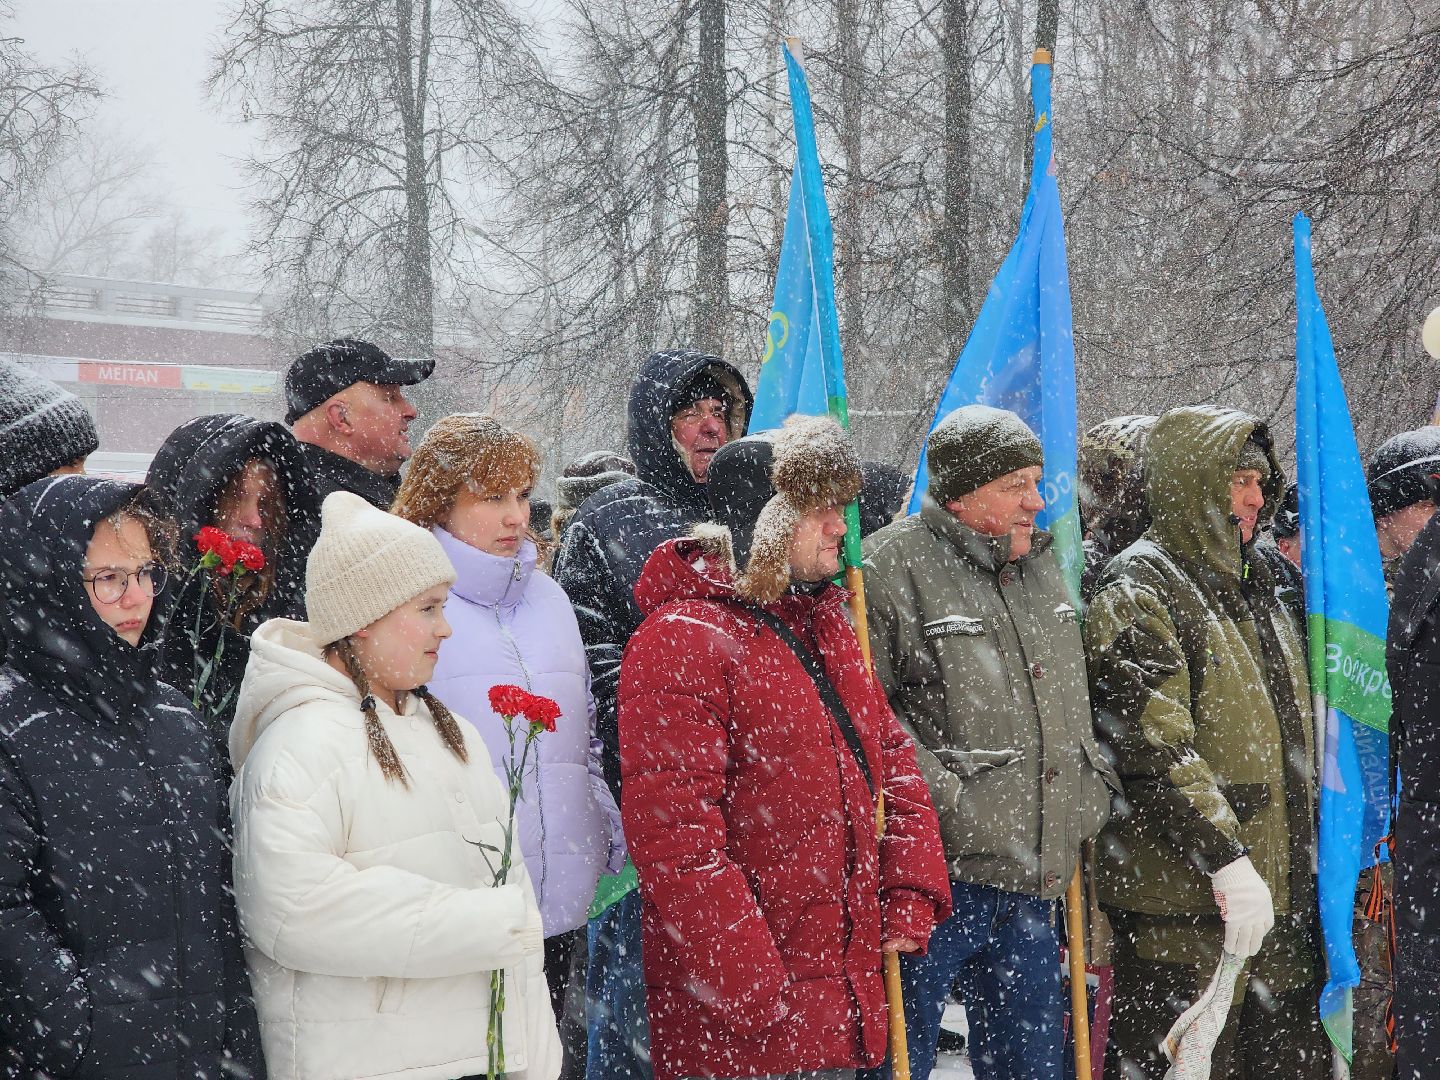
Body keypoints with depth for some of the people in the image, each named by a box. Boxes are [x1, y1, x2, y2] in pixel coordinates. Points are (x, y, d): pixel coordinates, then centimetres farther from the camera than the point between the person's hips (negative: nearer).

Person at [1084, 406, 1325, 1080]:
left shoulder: (1252, 583, 19)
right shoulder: (1138, 590, -10)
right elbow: (1157, 745, -19)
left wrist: (1301, 860, 23)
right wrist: (1226, 858, -23)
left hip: (1279, 888, 9)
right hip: (1183, 900, -9)